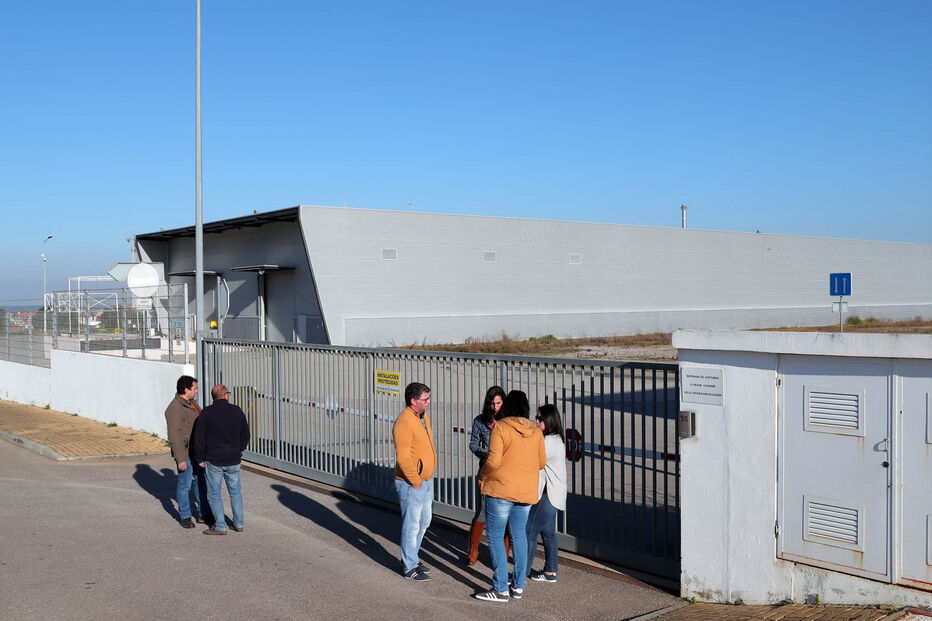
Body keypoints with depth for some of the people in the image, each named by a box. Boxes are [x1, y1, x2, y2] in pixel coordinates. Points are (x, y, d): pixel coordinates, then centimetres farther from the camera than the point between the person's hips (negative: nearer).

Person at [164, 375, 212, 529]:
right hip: (185, 453, -8)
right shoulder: (175, 408, -17)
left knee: (201, 482, 13)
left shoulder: (192, 404, 11)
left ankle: (203, 514, 22)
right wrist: (180, 459, -22)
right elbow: (174, 435, -20)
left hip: (198, 451, 8)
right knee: (185, 485, 3)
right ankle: (185, 516, 15)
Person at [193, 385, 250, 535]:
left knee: (214, 494, 6)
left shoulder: (207, 413, -9)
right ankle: (239, 523, 18)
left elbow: (199, 438, -8)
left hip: (214, 461, -3)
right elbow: (245, 435, 8)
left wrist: (201, 457, 3)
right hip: (234, 460, 3)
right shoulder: (237, 411, 0)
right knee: (235, 491, 16)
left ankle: (220, 526, 7)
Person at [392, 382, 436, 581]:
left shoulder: (424, 417, 8)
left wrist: (428, 477, 16)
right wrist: (415, 481, -17)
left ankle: (411, 557, 34)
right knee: (412, 525, 1)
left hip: (426, 481, 9)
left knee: (424, 522, 19)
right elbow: (403, 458, -25)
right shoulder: (404, 422, -22)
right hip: (411, 485, -9)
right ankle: (409, 567, 12)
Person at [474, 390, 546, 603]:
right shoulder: (535, 430, 4)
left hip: (501, 489, -5)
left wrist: (483, 476, 1)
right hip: (527, 491, 6)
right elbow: (542, 462, 11)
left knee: (495, 537, 2)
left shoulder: (500, 427, -11)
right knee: (519, 536, 16)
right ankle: (518, 586, 19)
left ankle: (501, 589, 0)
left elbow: (493, 460, -17)